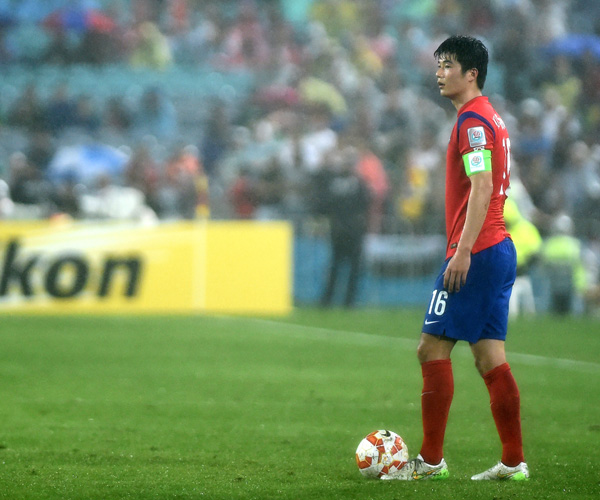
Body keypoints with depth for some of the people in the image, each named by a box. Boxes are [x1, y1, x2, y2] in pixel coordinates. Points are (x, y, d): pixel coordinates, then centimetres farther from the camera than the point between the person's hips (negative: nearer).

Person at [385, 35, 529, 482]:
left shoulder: (473, 119, -12)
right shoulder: (491, 118, 18)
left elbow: (481, 188, -21)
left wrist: (463, 251, -24)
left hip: (475, 254, -10)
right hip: (499, 249, 10)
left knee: (433, 348, -6)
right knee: (490, 357, 8)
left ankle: (431, 461, -5)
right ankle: (513, 462, 7)